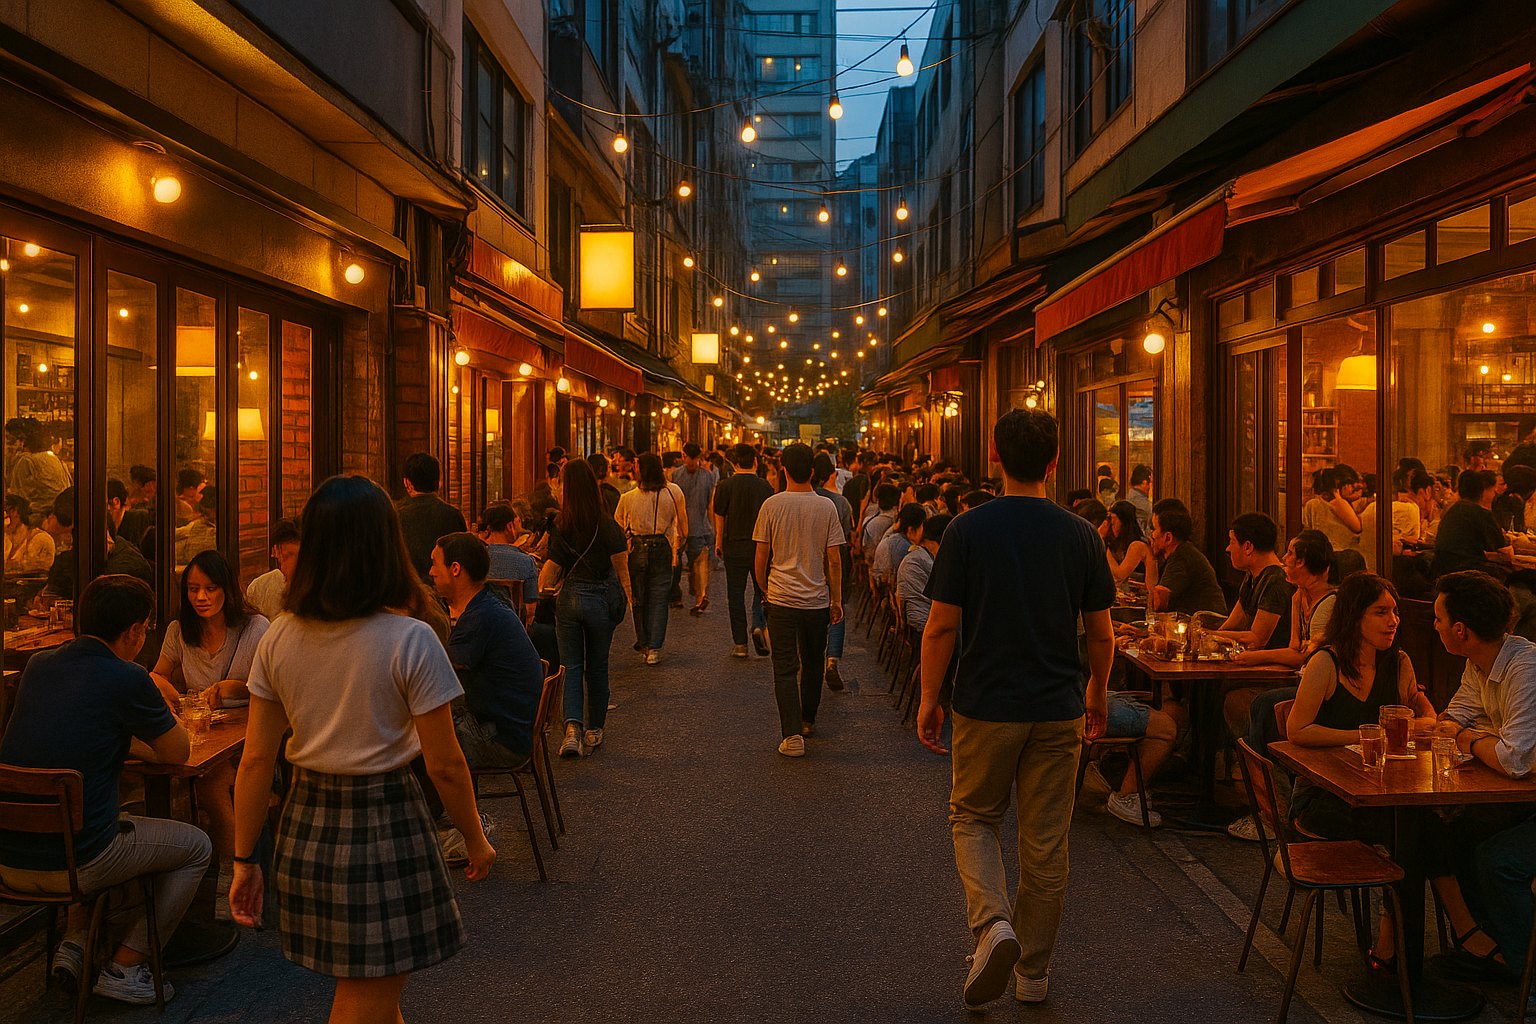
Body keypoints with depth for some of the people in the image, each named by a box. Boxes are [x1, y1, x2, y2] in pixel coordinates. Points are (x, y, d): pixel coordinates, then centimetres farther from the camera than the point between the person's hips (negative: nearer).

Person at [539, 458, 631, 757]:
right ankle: (594, 730, 25)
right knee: (597, 668, 14)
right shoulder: (606, 525, -11)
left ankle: (573, 726, -12)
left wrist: (541, 589, 12)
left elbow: (552, 568, -4)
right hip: (601, 598, 0)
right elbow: (621, 567, -9)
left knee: (571, 667, 7)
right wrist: (627, 599, 2)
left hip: (569, 598, 1)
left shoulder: (559, 526, -6)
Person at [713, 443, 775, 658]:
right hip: (761, 546, 1)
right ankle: (759, 624, -10)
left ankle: (740, 644, 7)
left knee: (736, 594, 5)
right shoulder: (765, 486, 0)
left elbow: (719, 516, -3)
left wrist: (719, 542, 8)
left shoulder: (726, 485, -6)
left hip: (735, 546, -1)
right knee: (761, 589, 15)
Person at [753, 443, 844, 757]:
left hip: (781, 598, -1)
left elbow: (761, 558, -2)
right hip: (816, 599, 2)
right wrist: (836, 599, 7)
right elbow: (834, 560, -2)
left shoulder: (772, 505, -5)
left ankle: (793, 734, -7)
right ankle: (808, 720, 35)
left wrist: (764, 589, 14)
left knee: (785, 669, 1)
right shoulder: (826, 507, -3)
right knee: (813, 664, 19)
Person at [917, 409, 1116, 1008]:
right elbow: (1101, 633, 3)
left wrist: (929, 699, 1)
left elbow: (941, 627, -10)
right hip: (1058, 710, 2)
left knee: (973, 818, 17)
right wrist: (1098, 691, 19)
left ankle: (993, 924, -6)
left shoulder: (967, 530, -10)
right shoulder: (1081, 536, -3)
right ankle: (1034, 972, 23)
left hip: (986, 706, -2)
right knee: (1046, 841, 12)